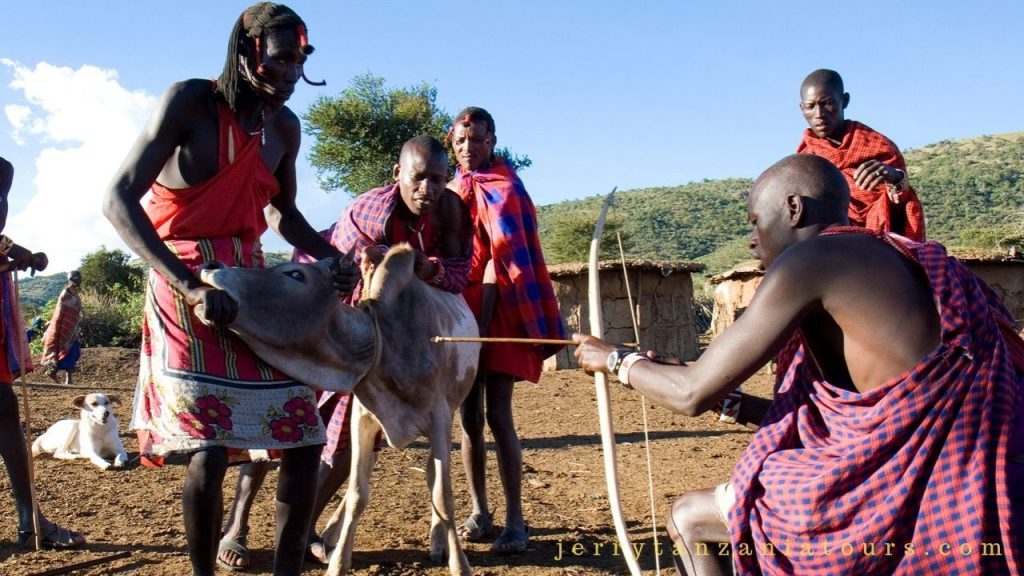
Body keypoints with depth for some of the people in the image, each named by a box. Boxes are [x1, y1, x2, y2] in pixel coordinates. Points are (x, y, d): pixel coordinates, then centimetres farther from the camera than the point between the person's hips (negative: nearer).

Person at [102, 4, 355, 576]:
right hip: (184, 284, -6)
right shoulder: (190, 100, -12)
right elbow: (120, 200, -18)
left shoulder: (285, 127, 6)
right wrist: (191, 286, -27)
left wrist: (334, 259, 3)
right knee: (209, 450, -16)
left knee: (304, 438, 2)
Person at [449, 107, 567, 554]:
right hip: (459, 309, 6)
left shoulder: (504, 188, -4)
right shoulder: (452, 192, 15)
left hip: (498, 312, -6)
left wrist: (483, 320, -20)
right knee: (469, 415, 6)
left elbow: (501, 257, -13)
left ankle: (515, 519, -3)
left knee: (498, 415, -9)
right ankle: (480, 512, 15)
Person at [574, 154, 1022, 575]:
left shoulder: (810, 258, -10)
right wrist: (732, 401, 26)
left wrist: (616, 361, 11)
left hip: (897, 493, -9)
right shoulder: (883, 258, 16)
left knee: (688, 518, 9)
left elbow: (693, 395, -8)